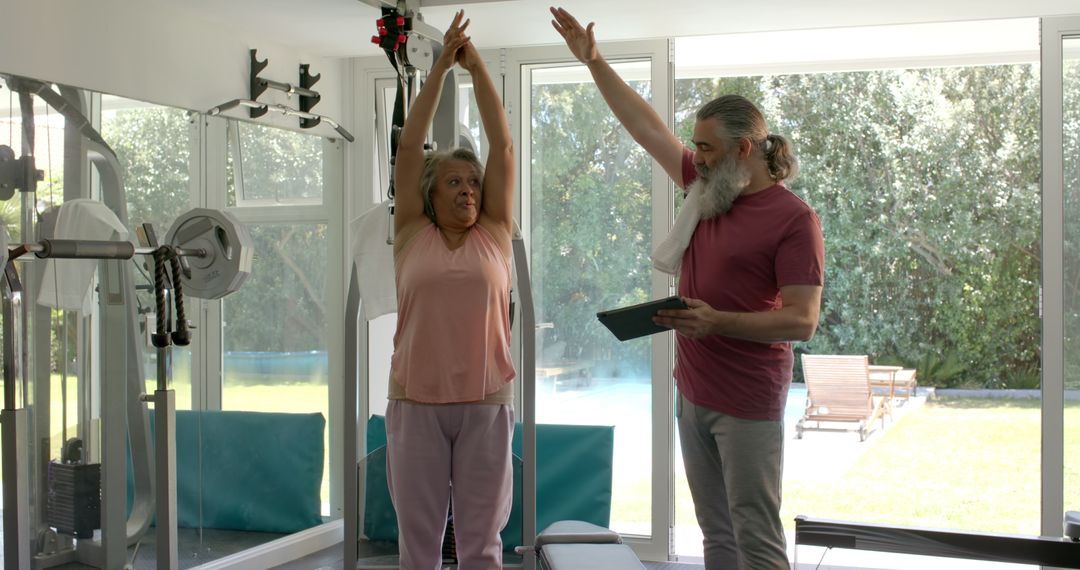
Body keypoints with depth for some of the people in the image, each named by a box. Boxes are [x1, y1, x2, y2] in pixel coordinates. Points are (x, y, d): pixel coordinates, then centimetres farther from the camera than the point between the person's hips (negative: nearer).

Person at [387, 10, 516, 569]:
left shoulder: (494, 234, 7)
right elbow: (409, 149, 2)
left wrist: (477, 67, 3)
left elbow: (503, 147, 4)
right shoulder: (412, 235, 5)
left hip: (486, 402, 1)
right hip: (415, 402, 0)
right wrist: (440, 68, 1)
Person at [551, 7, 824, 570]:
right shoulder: (707, 189, 8)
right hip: (693, 392, 7)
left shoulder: (794, 218, -13)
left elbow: (802, 320, -17)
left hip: (746, 405, -7)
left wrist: (717, 322, -28)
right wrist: (594, 62, 15)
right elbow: (646, 126, 15)